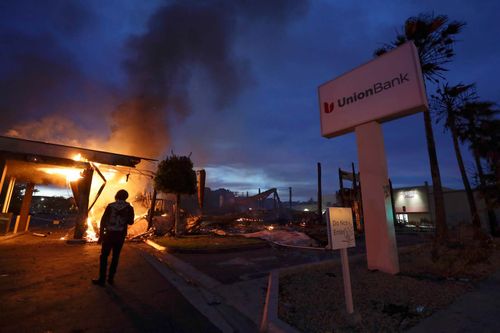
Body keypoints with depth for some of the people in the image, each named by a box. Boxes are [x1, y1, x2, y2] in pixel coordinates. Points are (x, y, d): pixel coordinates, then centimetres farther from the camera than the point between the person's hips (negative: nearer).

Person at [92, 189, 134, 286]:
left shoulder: (110, 206, -4)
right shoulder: (129, 208, -4)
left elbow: (103, 221, -4)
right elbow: (131, 222, 5)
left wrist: (101, 235, 2)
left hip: (109, 234, -1)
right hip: (120, 236, 1)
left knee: (104, 256, 10)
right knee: (115, 257, 14)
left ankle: (102, 279, 12)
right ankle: (111, 278, 19)